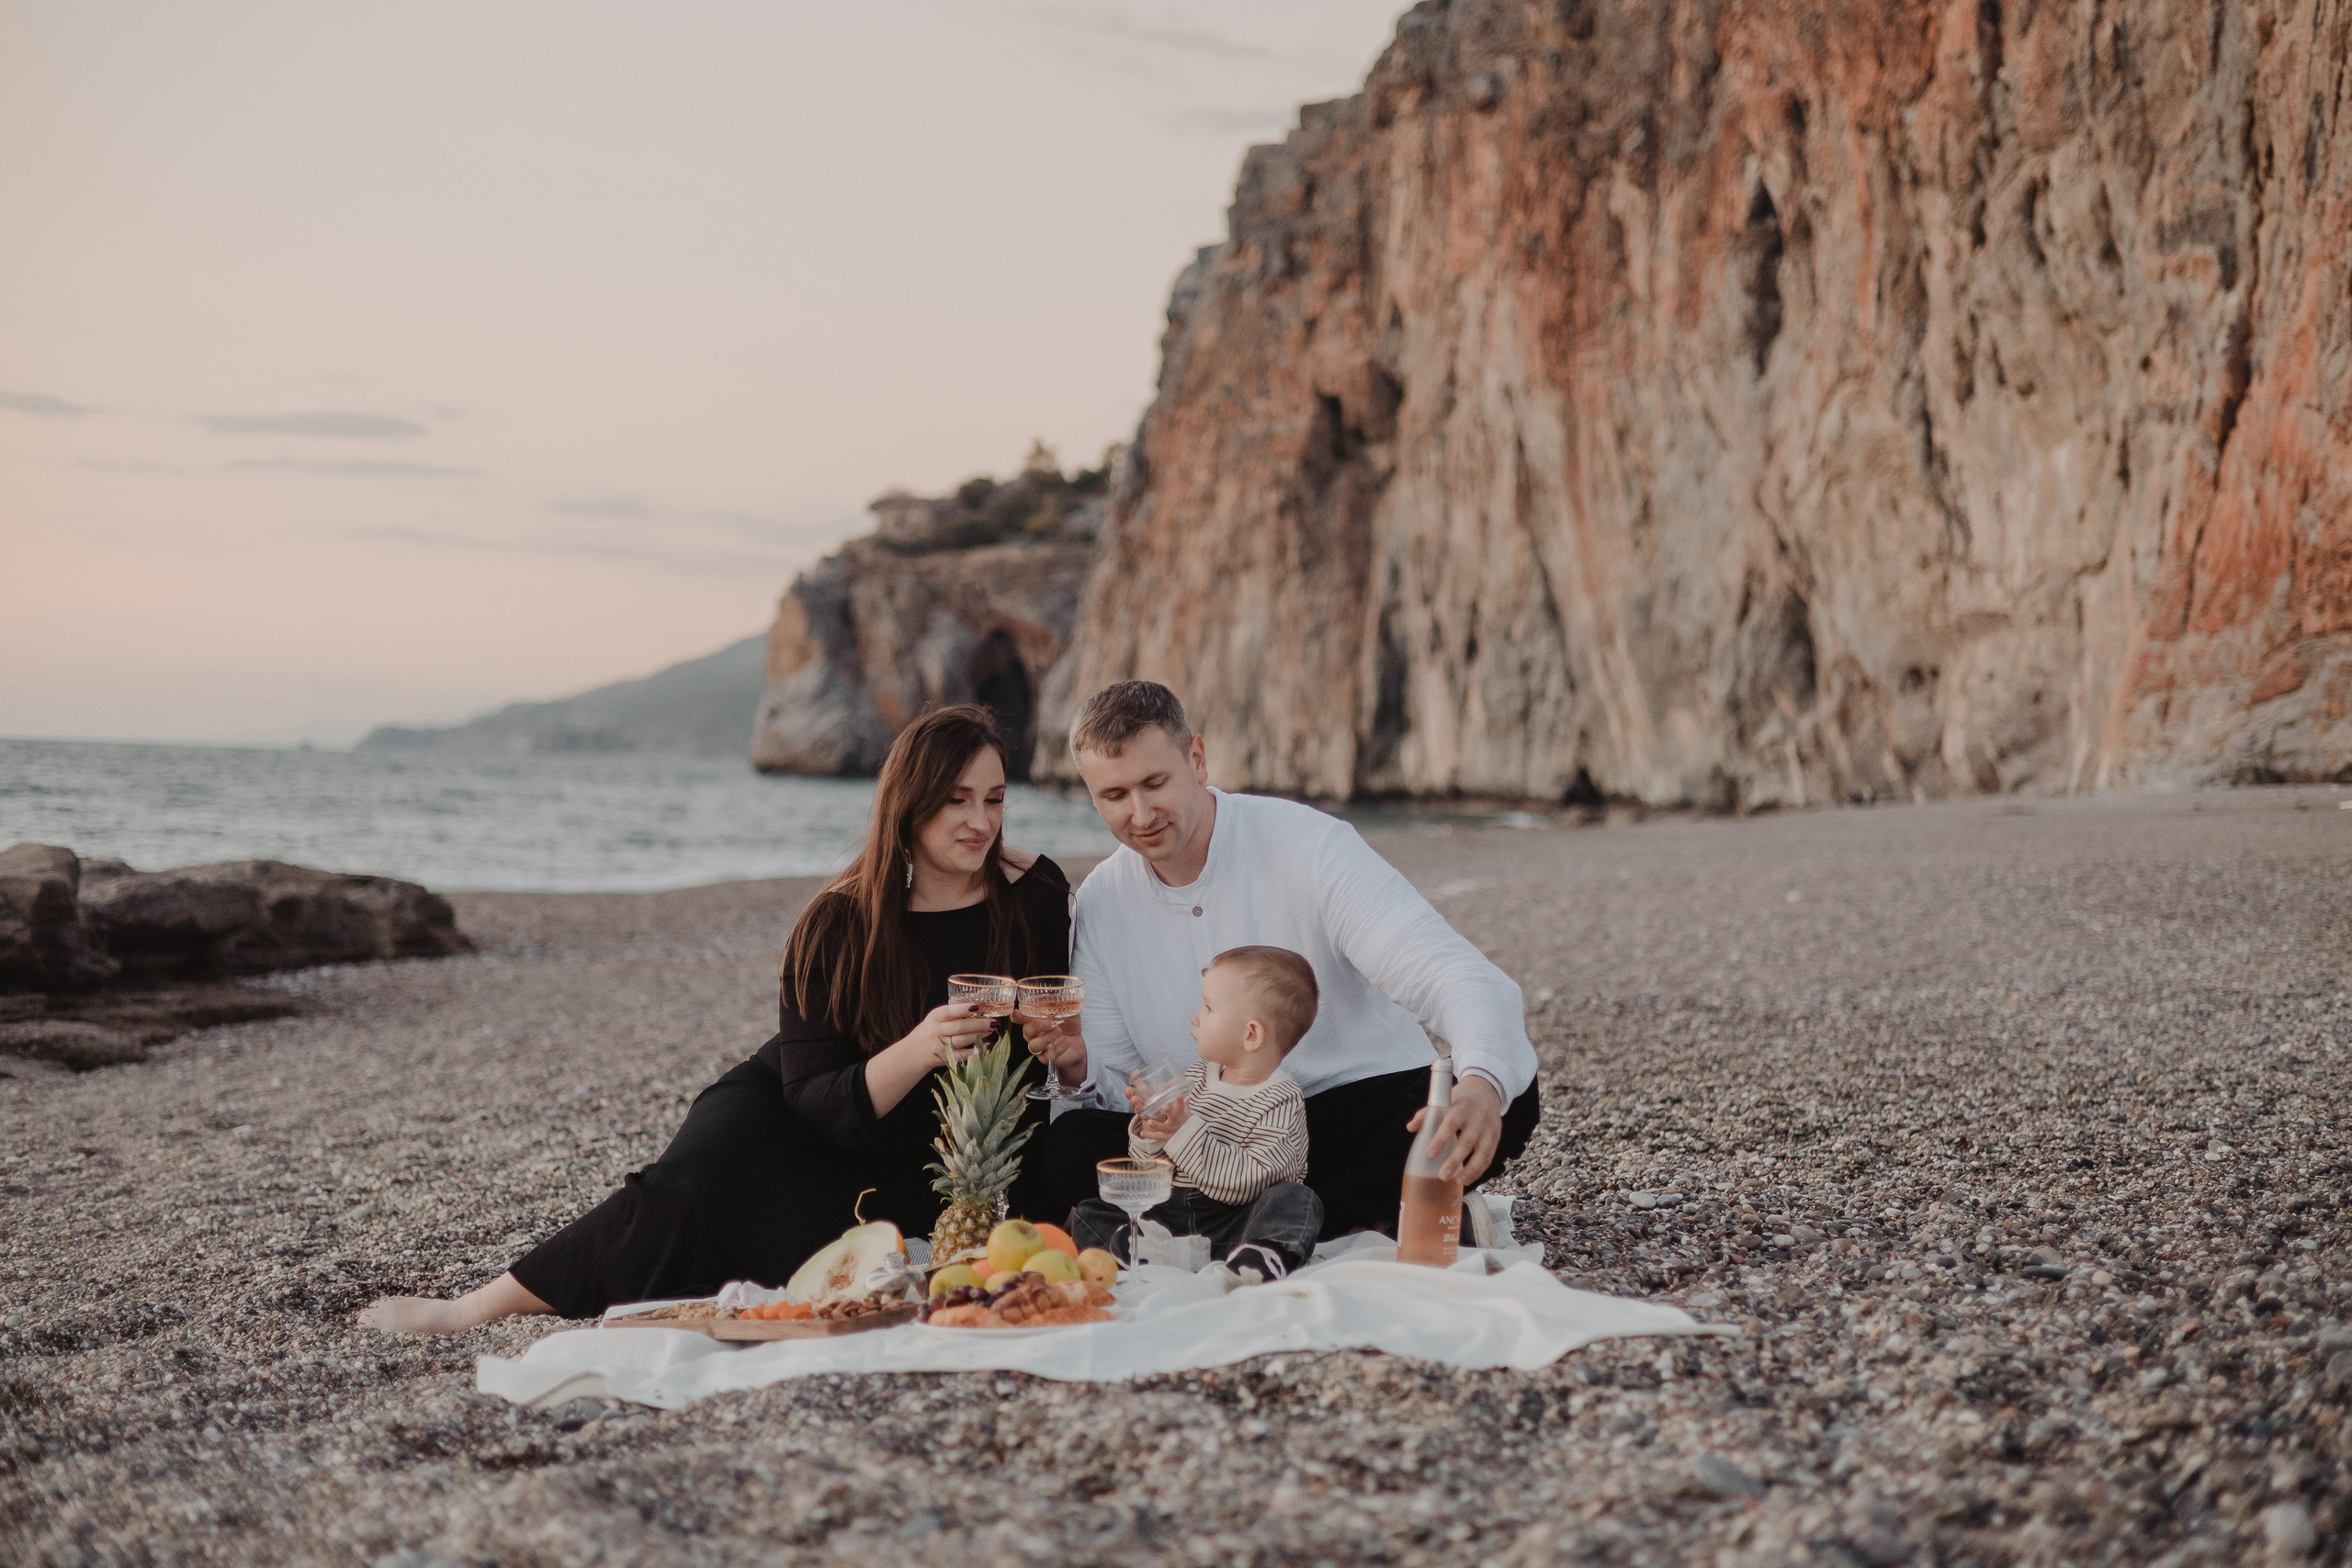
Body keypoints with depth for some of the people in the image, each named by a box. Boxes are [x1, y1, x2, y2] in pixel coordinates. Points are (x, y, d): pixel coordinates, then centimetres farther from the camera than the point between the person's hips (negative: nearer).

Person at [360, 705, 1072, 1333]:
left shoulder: (1036, 896, -8)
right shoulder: (835, 926, -15)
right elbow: (816, 1103, -19)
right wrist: (916, 1052, -36)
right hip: (822, 1130, -1)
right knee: (701, 1179, -33)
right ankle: (487, 1304, -18)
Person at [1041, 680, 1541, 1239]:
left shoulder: (1310, 846, -13)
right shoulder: (1100, 904, 2)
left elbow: (1460, 977, -24)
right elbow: (1116, 1085, 7)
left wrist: (1482, 1081, -46)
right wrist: (1078, 1066, -19)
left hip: (1360, 1112, -3)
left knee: (1508, 1101, -32)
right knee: (1071, 1145, -25)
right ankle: (1351, 1223, -20)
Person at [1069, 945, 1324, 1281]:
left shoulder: (1280, 1102, -8)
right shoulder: (1196, 1078, 11)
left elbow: (1245, 1183, -22)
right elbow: (1151, 1167, 14)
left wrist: (1186, 1135, -24)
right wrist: (1151, 1128, -8)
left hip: (1233, 1222, -6)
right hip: (1172, 1212, 6)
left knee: (1297, 1200, -31)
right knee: (1089, 1214, -8)